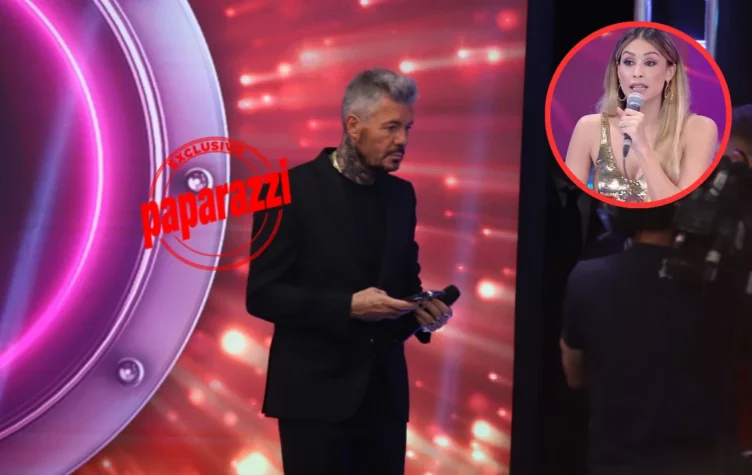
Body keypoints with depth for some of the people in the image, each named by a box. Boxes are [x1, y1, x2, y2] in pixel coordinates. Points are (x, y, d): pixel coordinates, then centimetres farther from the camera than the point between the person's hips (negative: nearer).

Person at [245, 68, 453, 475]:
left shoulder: (400, 194, 9)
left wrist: (421, 309, -4)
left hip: (383, 392, 5)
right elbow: (262, 294, -12)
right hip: (316, 392, -5)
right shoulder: (293, 189, -9)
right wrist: (347, 306, -21)